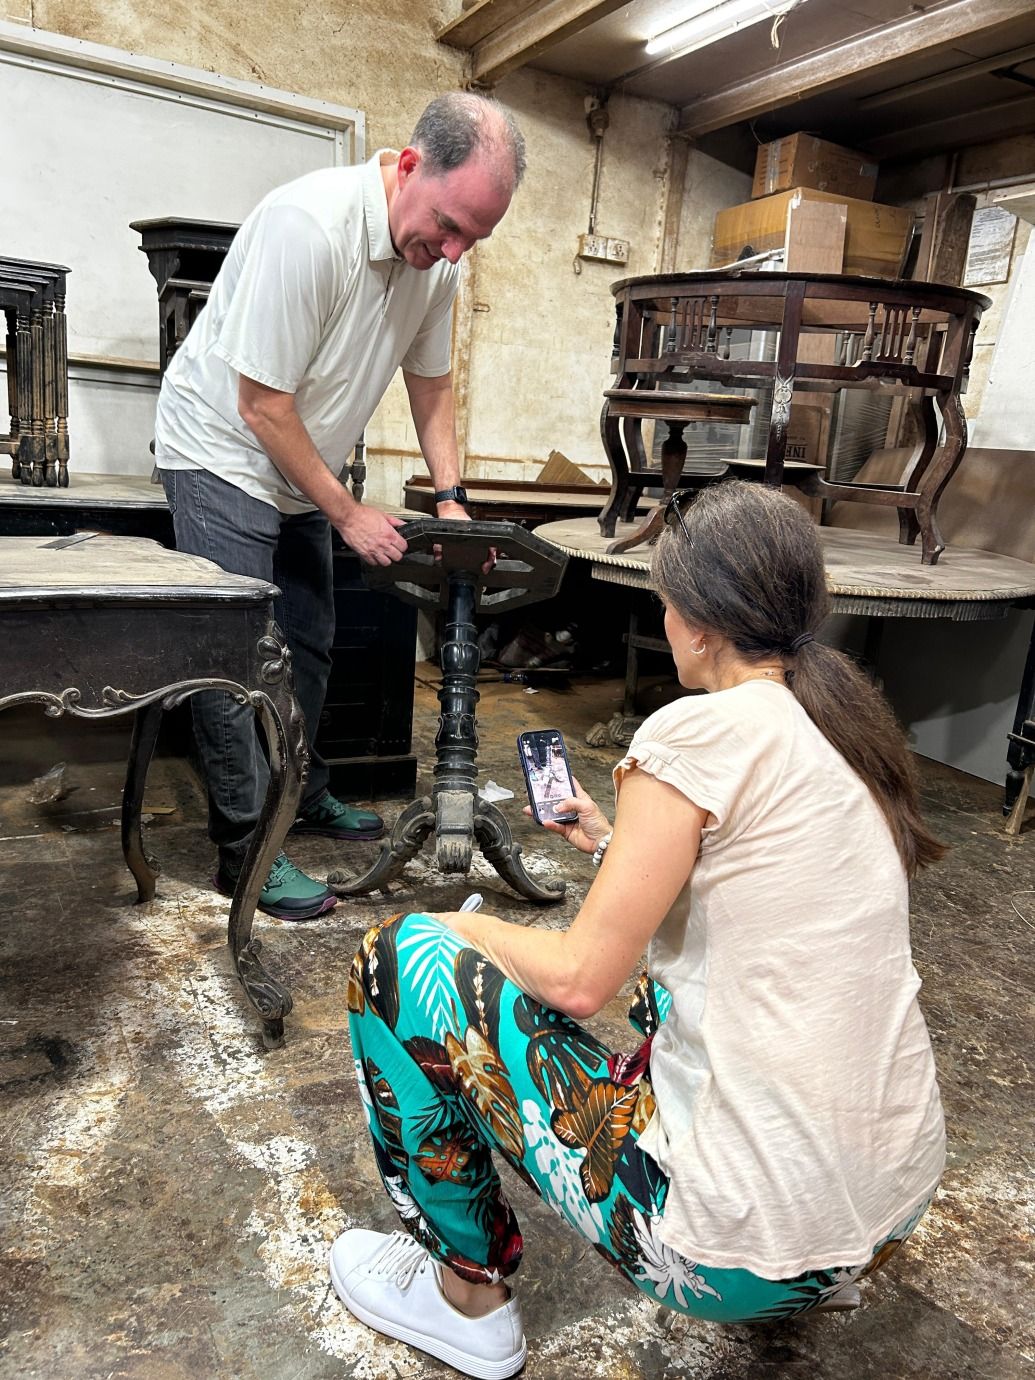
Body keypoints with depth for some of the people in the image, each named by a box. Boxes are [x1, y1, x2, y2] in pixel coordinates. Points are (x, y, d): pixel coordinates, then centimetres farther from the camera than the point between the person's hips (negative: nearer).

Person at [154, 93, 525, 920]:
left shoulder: (439, 257, -7)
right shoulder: (308, 225, -29)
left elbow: (431, 383, 7)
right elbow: (263, 408, -27)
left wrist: (451, 498, -3)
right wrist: (350, 517, -19)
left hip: (303, 469, 8)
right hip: (224, 456, -7)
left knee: (309, 648, 14)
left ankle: (300, 797, 31)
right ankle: (244, 848, 2)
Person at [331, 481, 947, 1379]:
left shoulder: (701, 732, -18)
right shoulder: (846, 726, 5)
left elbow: (579, 981, -14)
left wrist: (467, 927, 4)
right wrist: (615, 843, 22)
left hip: (743, 1245, -8)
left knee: (402, 957, -3)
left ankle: (467, 1293, 16)